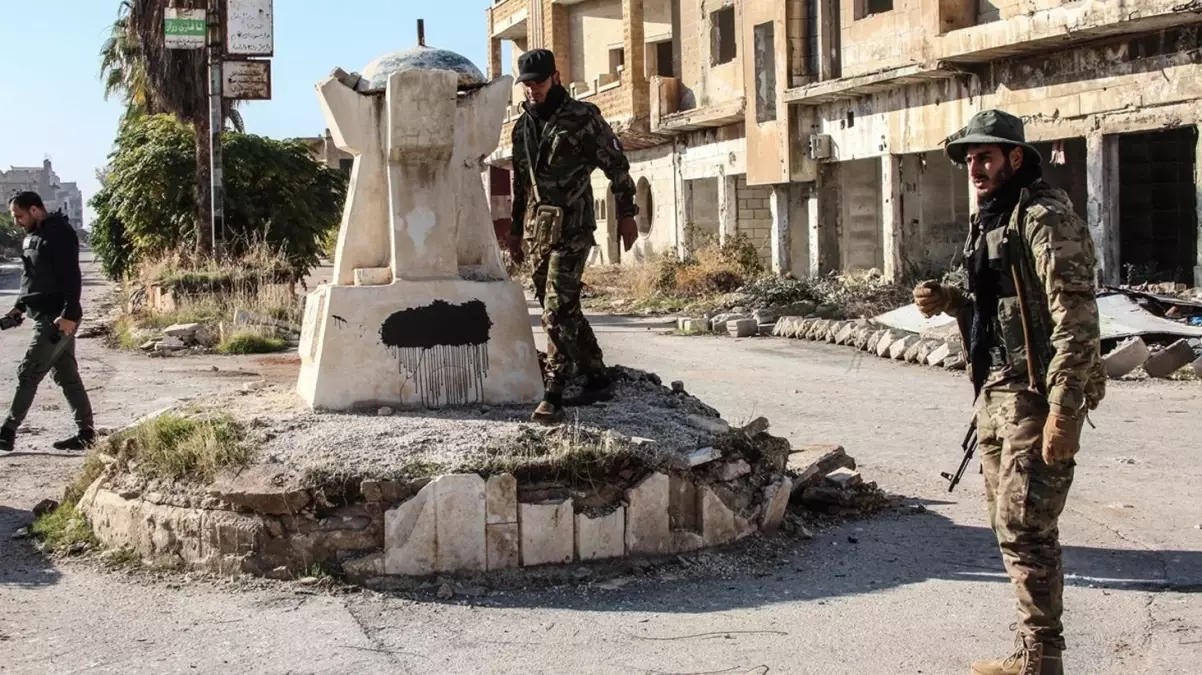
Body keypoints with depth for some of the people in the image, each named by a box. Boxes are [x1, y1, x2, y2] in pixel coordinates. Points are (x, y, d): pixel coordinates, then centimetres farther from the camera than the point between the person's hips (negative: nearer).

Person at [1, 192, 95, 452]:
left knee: (28, 374, -8)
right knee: (67, 375, 10)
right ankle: (86, 433, 14)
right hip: (46, 316, 10)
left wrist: (69, 314, -26)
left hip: (57, 318, -10)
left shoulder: (59, 234, -14)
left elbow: (71, 277, -21)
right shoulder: (33, 235, 17)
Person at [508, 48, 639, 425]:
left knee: (558, 310, -13)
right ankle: (596, 377, 25)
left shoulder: (583, 117, -5)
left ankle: (553, 397, -13)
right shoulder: (523, 126, 14)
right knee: (563, 309, 12)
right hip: (537, 231, 7)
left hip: (571, 229, -7)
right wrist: (516, 231, 23)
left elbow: (616, 166, -3)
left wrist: (626, 214, -5)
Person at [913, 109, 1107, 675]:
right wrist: (949, 301, 6)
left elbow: (1076, 318, -19)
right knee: (1009, 525, 13)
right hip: (994, 392, 9)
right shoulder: (988, 220, 16)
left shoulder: (1046, 217, -13)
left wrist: (1064, 412, -24)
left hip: (1034, 395, -9)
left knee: (1025, 529, -7)